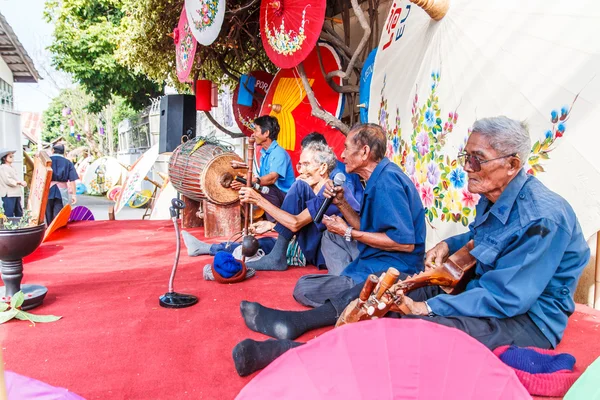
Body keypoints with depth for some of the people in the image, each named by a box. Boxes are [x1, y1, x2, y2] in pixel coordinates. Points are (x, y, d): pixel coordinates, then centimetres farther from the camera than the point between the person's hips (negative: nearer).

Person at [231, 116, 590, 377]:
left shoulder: (542, 217, -26)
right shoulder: (493, 198, 3)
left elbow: (506, 297, -27)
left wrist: (426, 307, -25)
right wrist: (448, 244, 1)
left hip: (528, 318, -9)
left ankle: (290, 353, -33)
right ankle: (297, 322, 0)